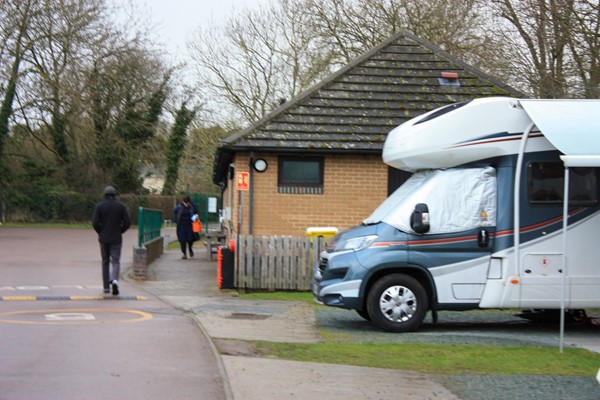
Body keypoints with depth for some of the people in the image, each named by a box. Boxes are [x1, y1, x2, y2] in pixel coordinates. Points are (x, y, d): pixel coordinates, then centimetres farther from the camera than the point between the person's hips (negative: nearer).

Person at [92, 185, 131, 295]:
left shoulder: (99, 206, -3)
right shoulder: (120, 206, -1)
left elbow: (95, 223, -10)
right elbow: (127, 222, -5)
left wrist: (100, 233, 6)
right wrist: (120, 231, 10)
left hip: (104, 238, 1)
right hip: (116, 239, -1)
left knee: (105, 262, 13)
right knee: (116, 262, 1)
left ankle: (106, 286, 14)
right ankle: (114, 280, -25)